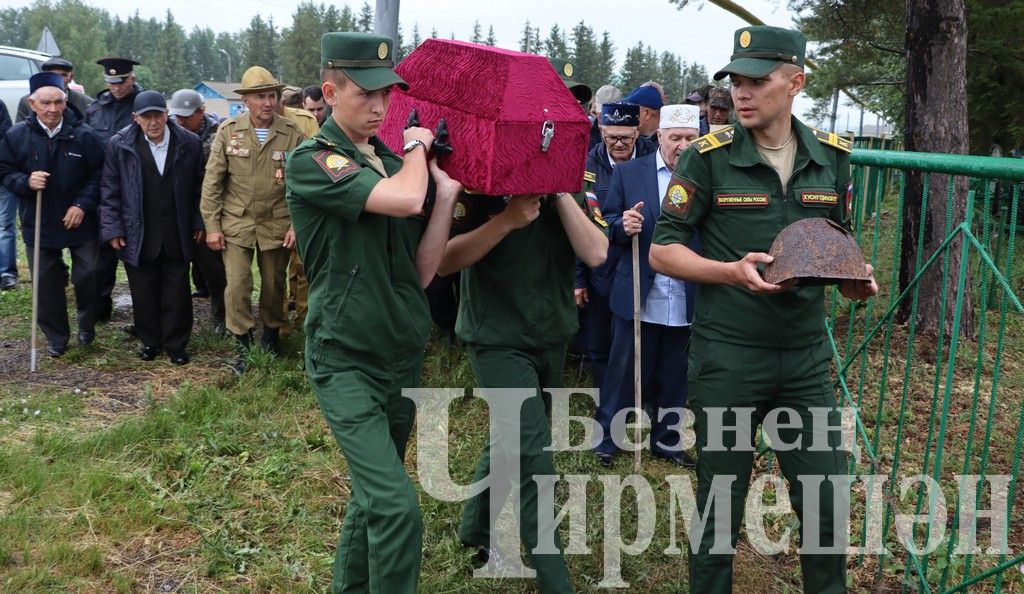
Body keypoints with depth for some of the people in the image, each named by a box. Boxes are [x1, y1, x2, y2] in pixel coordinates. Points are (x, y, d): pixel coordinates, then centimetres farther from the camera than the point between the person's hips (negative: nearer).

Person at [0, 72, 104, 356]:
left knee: (87, 275, 3)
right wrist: (26, 183, -18)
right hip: (38, 223, 1)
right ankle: (56, 337, 23)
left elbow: (99, 173, -3)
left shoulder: (83, 134, -8)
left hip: (79, 222, -1)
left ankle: (87, 326, 28)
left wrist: (83, 204, -13)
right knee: (47, 281, 8)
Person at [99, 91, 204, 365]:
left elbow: (198, 186, 6)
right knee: (144, 295, 10)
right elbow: (109, 190, 0)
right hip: (138, 236, 0)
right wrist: (112, 229, -4)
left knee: (177, 294, 7)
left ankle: (176, 344, 22)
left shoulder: (189, 143, -3)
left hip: (177, 236, 0)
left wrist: (198, 222, 4)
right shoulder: (119, 145, -4)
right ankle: (150, 341, 28)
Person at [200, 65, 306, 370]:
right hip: (236, 222, 0)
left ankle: (272, 332, 36)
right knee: (237, 284, -5)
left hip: (277, 223, 0)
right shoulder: (228, 131, -4)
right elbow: (212, 181, 0)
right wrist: (212, 226, -3)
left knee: (274, 284, 13)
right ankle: (242, 344, 11)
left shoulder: (293, 134, -6)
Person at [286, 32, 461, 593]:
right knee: (397, 507, -16)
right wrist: (416, 146, -8)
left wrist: (447, 195, -8)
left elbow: (421, 272, 3)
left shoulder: (393, 163, 8)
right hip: (346, 362, -7)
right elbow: (402, 199, -28)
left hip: (402, 357, 7)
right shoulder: (311, 160, -11)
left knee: (374, 496, 18)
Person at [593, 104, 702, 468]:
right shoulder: (628, 173, 0)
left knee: (673, 376, 16)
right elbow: (608, 227, -1)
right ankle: (605, 438, 26)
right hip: (637, 296, -1)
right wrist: (623, 226, -22)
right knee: (622, 371, 10)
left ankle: (665, 439, 33)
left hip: (686, 300, 1)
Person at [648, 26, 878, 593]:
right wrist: (733, 272, -23)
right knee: (719, 505, 10)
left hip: (807, 356, 3)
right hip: (727, 356, -3)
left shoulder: (831, 157, 4)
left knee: (827, 504, 10)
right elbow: (662, 249, -7)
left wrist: (852, 278, -5)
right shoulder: (709, 156, -8)